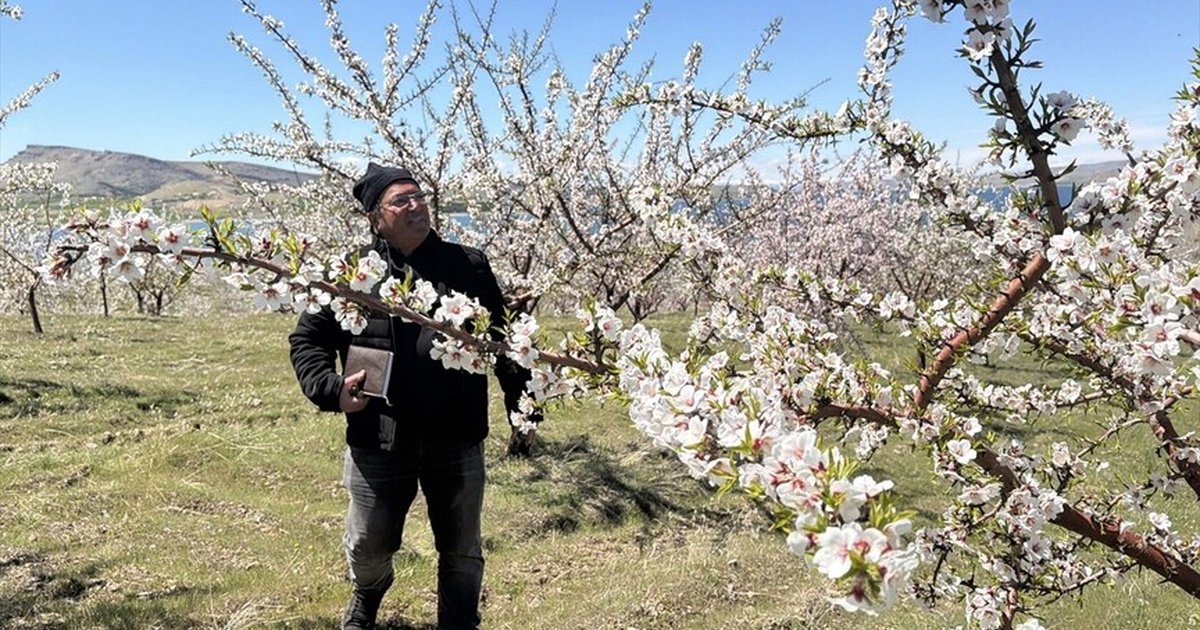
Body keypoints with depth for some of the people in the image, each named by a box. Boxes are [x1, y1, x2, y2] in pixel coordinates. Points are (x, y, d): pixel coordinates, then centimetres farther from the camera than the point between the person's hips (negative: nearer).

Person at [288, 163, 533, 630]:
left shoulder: (469, 267, 3)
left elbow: (502, 340, 6)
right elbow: (307, 340, 5)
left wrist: (522, 397, -3)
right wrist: (332, 389, -12)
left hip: (457, 442, 0)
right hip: (378, 443, 0)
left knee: (462, 553, 12)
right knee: (368, 547, 18)